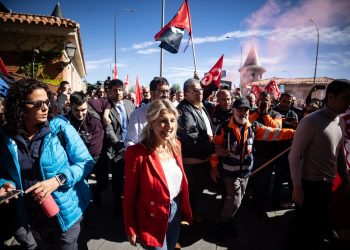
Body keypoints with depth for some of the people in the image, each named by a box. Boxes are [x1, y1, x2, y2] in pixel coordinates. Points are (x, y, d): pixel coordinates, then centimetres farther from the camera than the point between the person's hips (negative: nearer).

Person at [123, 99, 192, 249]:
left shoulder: (175, 145, -5)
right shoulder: (137, 153, -24)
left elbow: (180, 180, 6)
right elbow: (129, 195, -15)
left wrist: (184, 210, 9)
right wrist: (131, 229, -8)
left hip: (176, 211, 6)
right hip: (152, 218, -6)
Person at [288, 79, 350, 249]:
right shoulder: (311, 121, -17)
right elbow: (294, 156, -17)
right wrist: (297, 187, -17)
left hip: (328, 184, 7)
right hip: (310, 184, -7)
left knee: (321, 227, 21)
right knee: (307, 228, 9)